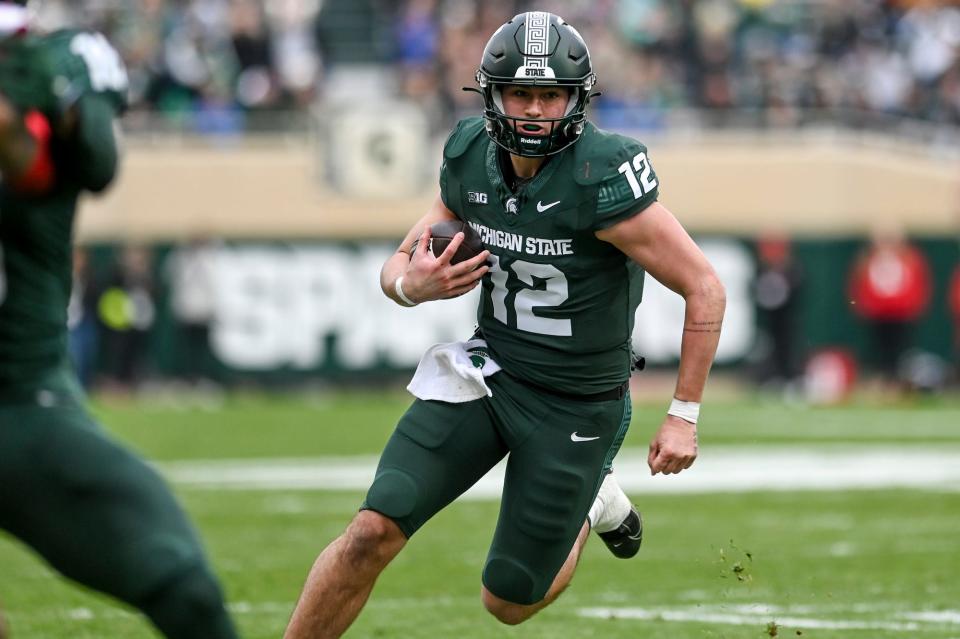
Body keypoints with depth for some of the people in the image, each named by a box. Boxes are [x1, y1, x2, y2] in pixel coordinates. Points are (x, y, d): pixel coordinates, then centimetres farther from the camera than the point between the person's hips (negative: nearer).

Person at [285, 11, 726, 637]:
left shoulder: (602, 178, -24)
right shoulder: (471, 157, -6)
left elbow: (705, 288, -18)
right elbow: (399, 266, 8)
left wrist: (684, 416, -15)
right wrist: (414, 285, -18)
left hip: (578, 406, -4)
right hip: (488, 372, 4)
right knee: (373, 532, -13)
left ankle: (589, 506, 35)